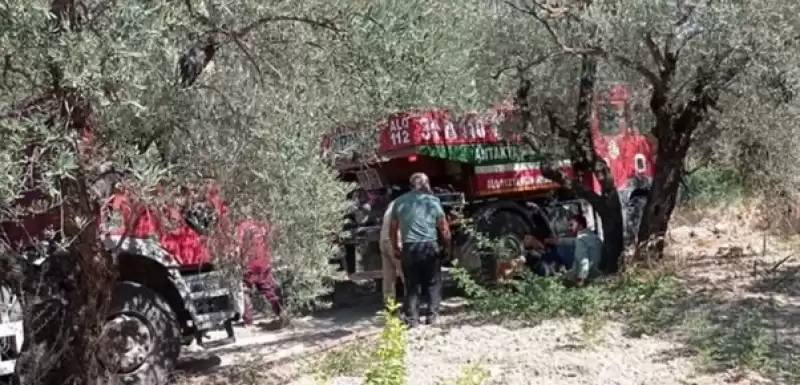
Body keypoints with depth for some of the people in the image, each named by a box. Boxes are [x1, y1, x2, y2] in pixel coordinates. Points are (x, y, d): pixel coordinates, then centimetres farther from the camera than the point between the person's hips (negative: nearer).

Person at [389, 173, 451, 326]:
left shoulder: (400, 202, 8)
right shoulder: (432, 200, 1)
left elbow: (392, 230, 10)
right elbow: (444, 228, -1)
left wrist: (396, 248, 20)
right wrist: (447, 246, 11)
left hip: (408, 247, 2)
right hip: (429, 246, -2)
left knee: (412, 285, 8)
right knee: (433, 282, 11)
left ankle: (412, 318, 6)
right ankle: (432, 315, 9)